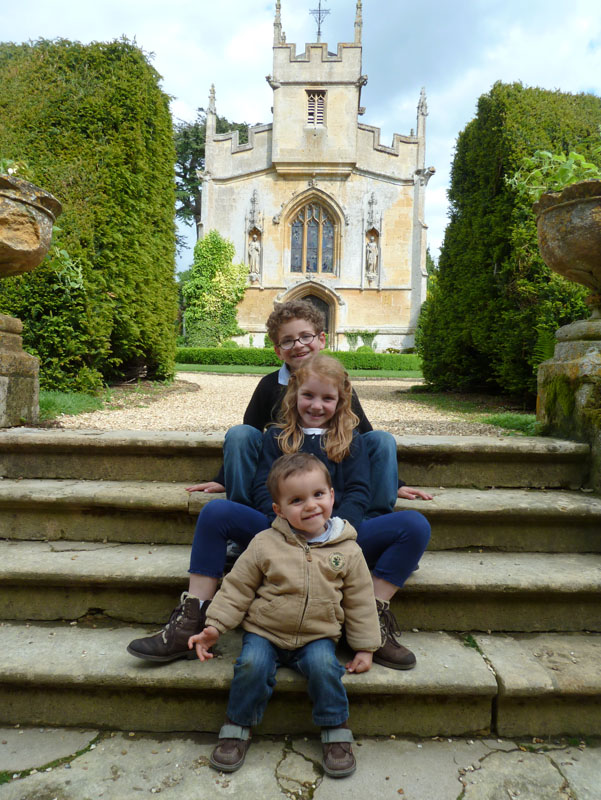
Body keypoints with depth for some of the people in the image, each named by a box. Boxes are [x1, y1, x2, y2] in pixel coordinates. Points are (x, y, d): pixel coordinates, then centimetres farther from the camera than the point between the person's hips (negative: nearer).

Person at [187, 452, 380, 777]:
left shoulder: (347, 551, -4)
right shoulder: (265, 544, -6)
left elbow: (360, 602, 5)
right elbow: (237, 588, 2)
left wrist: (365, 647, 4)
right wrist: (214, 627, -5)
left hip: (317, 637, 0)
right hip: (264, 633, 0)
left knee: (324, 665, -26)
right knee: (252, 665, -25)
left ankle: (336, 733, -1)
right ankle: (237, 728, 2)